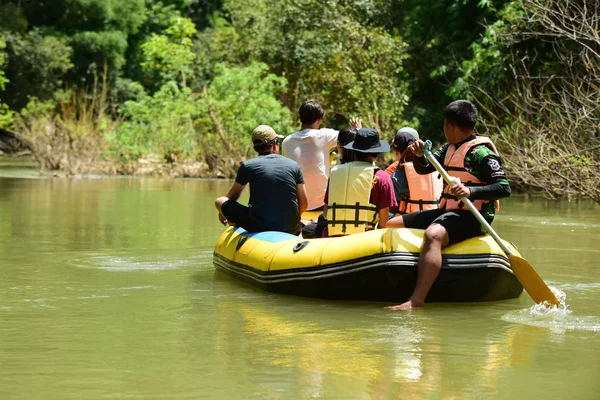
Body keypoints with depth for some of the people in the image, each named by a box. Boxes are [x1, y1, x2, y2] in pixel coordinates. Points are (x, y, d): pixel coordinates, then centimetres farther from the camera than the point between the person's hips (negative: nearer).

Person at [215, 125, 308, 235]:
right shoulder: (293, 165, 5)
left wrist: (223, 212, 36)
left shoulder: (247, 166, 0)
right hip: (290, 229, 3)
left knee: (219, 201, 11)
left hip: (258, 226, -3)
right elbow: (303, 204, 6)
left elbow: (232, 196, 15)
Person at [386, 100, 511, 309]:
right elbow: (423, 169, 18)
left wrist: (471, 191, -33)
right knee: (390, 225, 9)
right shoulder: (450, 148, 15)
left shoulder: (481, 153, -12)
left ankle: (416, 300, -51)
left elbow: (504, 188, -19)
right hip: (447, 211, 10)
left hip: (471, 216, -10)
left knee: (433, 235, -40)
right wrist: (419, 155, -4)